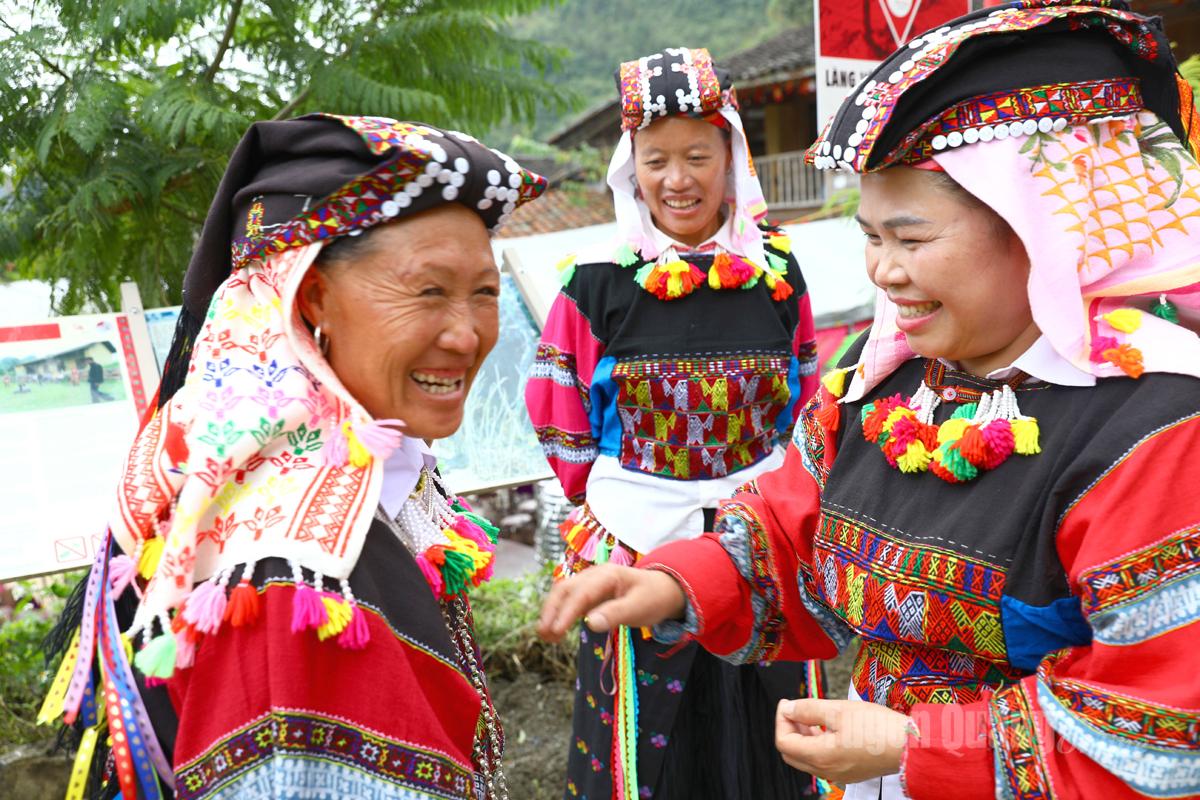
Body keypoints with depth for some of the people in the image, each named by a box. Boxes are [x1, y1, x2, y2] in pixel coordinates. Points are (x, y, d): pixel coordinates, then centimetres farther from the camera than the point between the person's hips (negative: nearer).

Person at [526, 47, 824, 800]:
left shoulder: (777, 269, 0)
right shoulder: (597, 281, -7)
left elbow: (805, 405, 10)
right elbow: (562, 422, 2)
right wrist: (616, 499, 5)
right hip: (638, 546, -1)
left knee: (763, 734, 17)